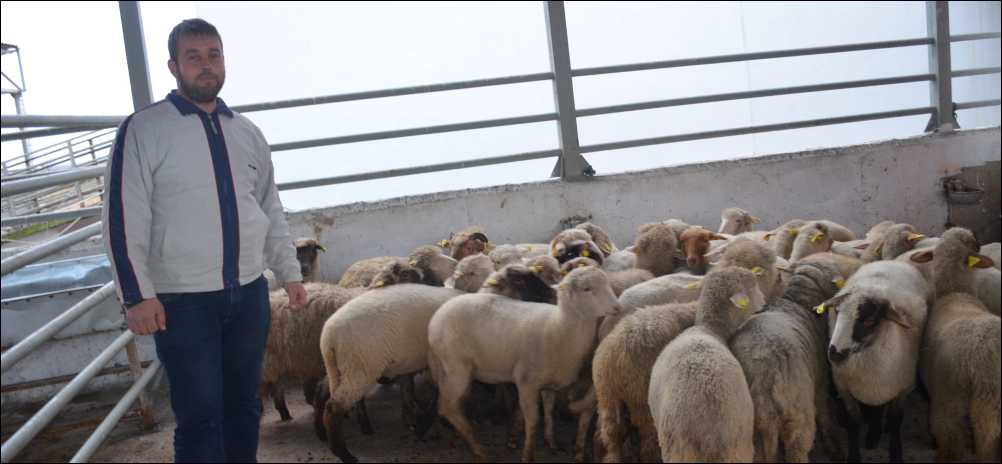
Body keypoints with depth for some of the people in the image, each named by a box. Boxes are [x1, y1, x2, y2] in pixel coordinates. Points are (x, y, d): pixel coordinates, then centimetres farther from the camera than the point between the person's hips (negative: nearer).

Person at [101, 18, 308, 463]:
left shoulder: (246, 132, 10)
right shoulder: (143, 129, -6)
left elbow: (270, 209, 16)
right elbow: (123, 216, -10)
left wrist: (290, 272, 13)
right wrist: (137, 294, -15)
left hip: (249, 294, 5)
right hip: (182, 301, -5)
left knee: (244, 405, 15)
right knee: (199, 417, 0)